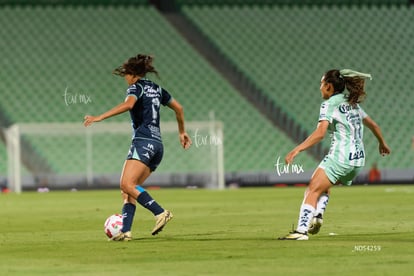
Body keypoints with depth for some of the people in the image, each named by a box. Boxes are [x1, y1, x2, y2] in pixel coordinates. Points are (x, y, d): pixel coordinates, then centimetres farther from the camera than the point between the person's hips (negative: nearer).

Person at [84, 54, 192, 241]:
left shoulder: (137, 87, 0)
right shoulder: (156, 89, 23)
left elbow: (128, 104, -21)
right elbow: (178, 108, 31)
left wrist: (100, 117, -24)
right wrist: (182, 132, 45)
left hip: (143, 140, -9)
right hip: (158, 144, 9)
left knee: (127, 184, -21)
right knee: (128, 190, 5)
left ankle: (160, 213, -29)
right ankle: (125, 231, -7)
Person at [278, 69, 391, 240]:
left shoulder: (330, 104, -5)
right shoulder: (353, 103, 18)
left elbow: (320, 133, -18)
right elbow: (373, 125, 28)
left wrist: (296, 150, -21)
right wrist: (382, 143, 46)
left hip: (340, 157, -8)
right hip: (358, 158, 8)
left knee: (313, 190, -11)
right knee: (323, 186, 26)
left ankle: (302, 230, -25)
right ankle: (318, 215, 3)